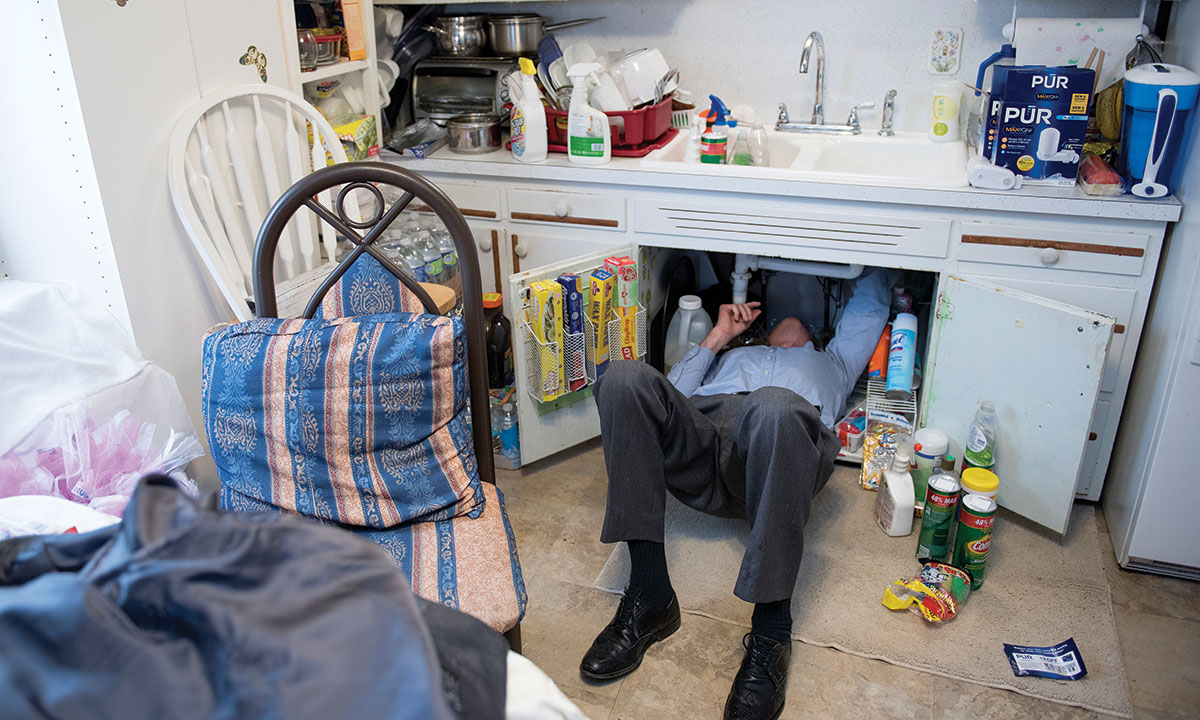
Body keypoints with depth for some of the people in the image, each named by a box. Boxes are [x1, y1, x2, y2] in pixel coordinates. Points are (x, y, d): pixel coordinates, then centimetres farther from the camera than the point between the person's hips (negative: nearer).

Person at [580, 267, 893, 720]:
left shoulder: (831, 363, 46)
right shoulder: (731, 357, 44)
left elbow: (871, 304, 46)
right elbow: (674, 396, 27)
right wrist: (719, 336, 28)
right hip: (703, 427, 3)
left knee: (776, 406, -40)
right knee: (625, 379, -29)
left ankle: (770, 633, -37)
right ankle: (648, 596, -30)